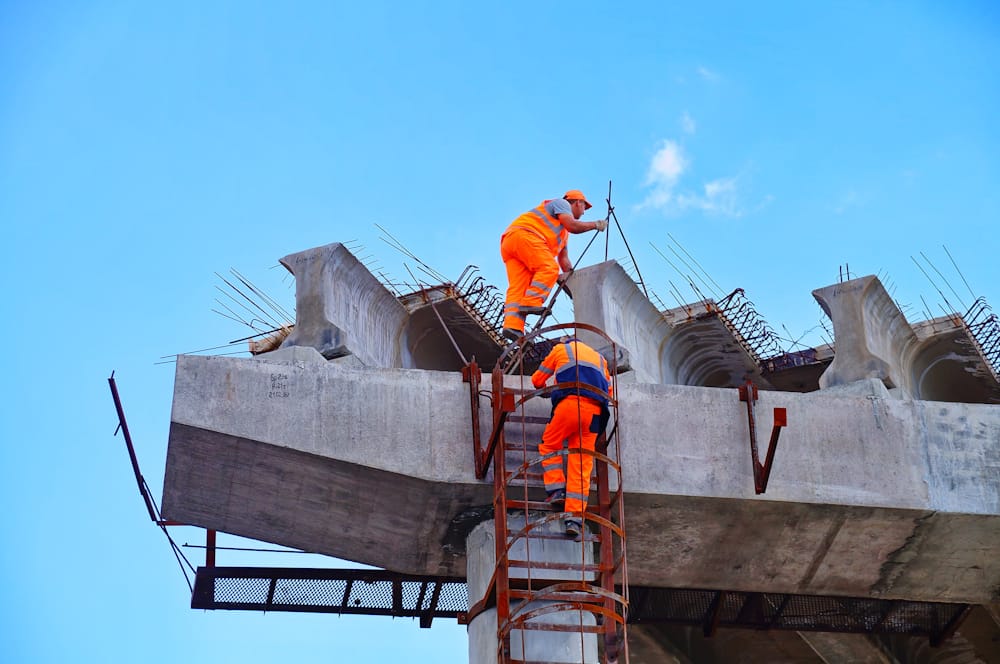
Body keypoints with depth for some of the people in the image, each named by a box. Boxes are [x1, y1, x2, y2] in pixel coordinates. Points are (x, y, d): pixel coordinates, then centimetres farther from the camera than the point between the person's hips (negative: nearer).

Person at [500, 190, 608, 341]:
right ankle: (530, 303, -33)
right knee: (549, 268, -19)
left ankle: (512, 325, -25)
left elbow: (563, 257, 35)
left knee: (517, 286, -8)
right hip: (523, 234, -9)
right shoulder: (561, 203, 12)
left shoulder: (563, 232, 39)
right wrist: (595, 225, 8)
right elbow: (572, 225, -6)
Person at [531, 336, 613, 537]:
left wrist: (542, 386, 50)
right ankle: (575, 517, -9)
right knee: (582, 464, 0)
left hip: (570, 403, -3)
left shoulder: (560, 349, 22)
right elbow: (609, 391, 27)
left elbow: (537, 380, 27)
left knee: (550, 445, 18)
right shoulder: (599, 358, 33)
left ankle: (557, 490, 1)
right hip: (595, 410, 3)